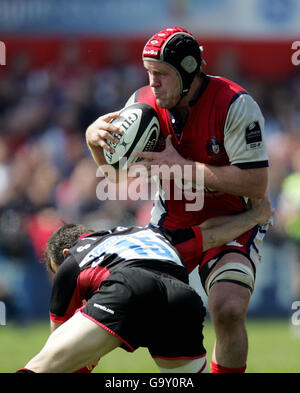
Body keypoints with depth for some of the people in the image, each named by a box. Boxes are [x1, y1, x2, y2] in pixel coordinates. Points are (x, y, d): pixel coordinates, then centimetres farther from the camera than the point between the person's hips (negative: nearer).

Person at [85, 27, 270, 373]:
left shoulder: (234, 105, -23)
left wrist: (182, 166, -29)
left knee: (228, 311, -25)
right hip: (171, 221, 5)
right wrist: (95, 137, -18)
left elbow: (256, 185, -28)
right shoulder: (144, 102, -7)